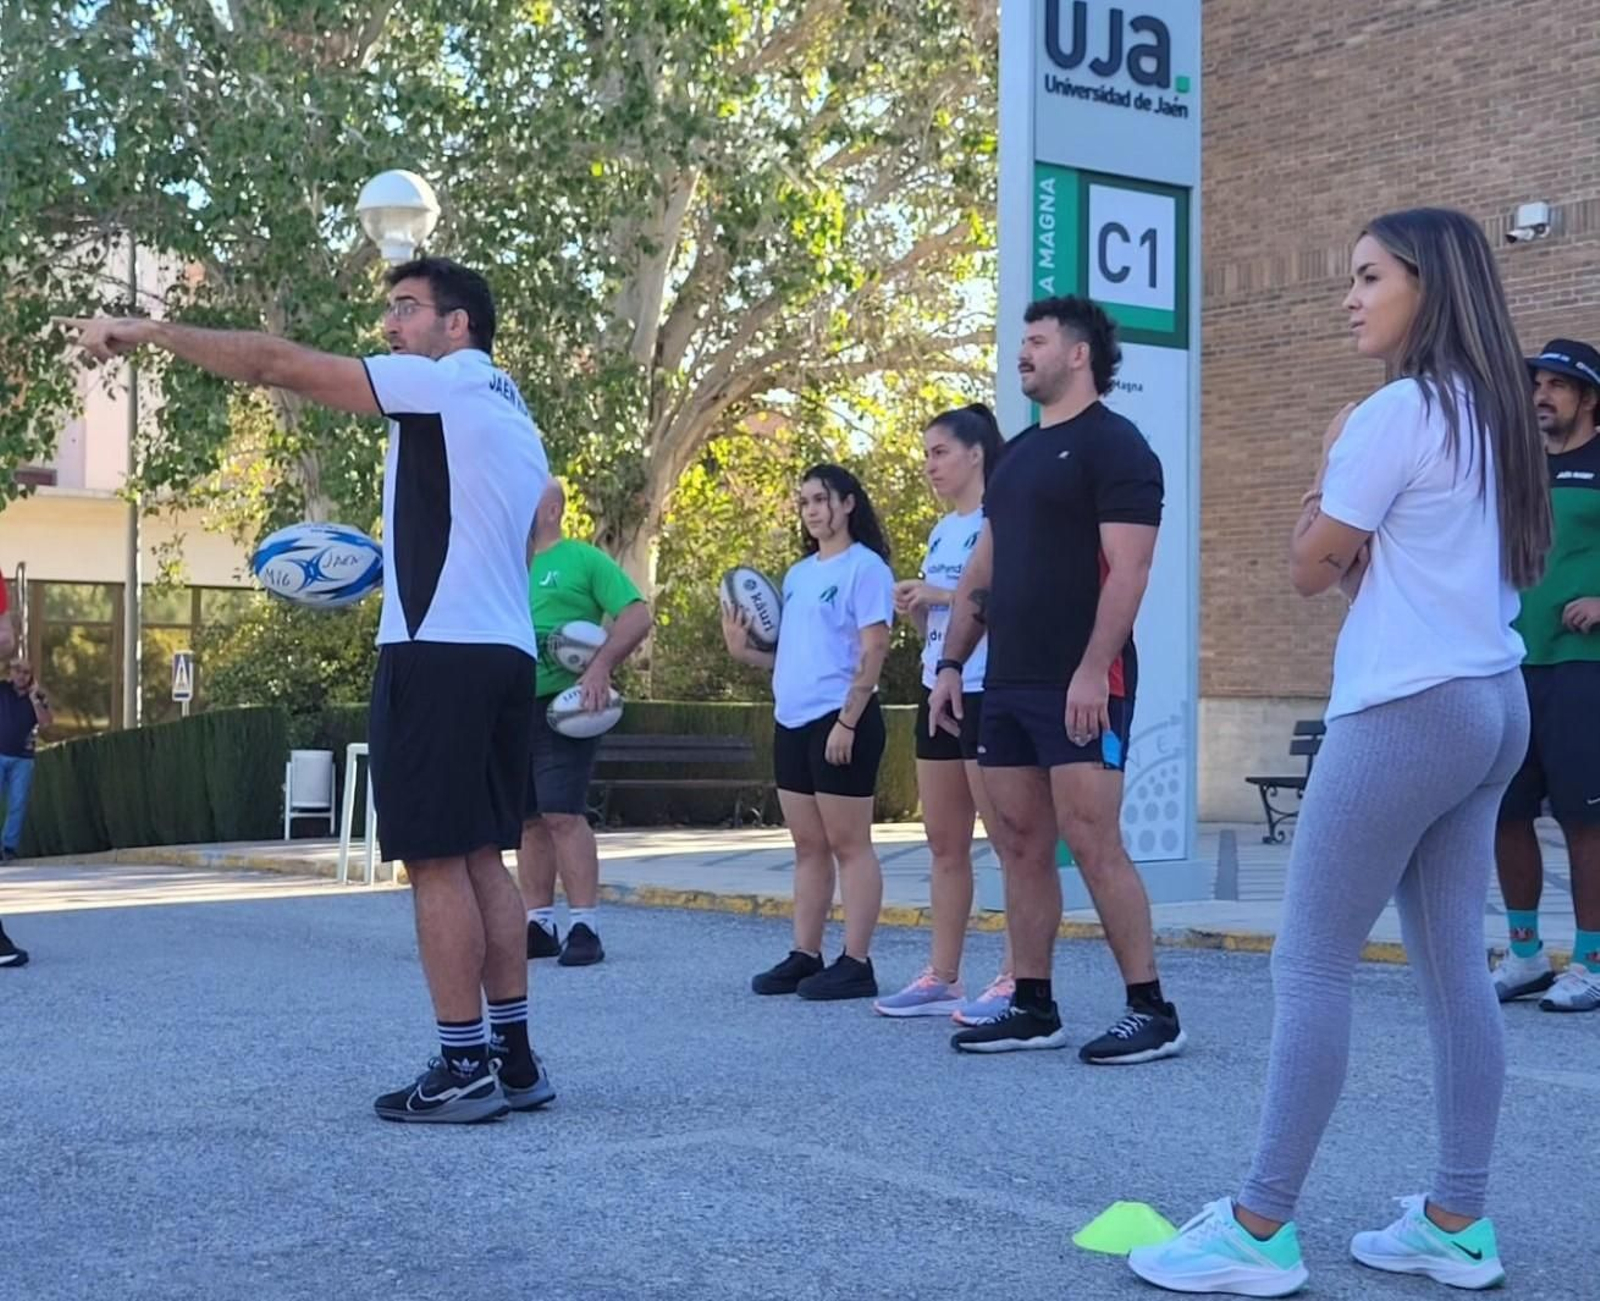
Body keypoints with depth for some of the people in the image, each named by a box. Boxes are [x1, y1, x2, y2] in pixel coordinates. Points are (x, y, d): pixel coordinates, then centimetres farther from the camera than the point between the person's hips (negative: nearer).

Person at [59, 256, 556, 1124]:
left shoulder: (444, 383, -5)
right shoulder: (510, 413, 23)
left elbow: (278, 365, -10)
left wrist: (149, 331, -5)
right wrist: (390, 565, 30)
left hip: (440, 653, -9)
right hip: (503, 652, 9)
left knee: (435, 860, -6)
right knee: (480, 857, 11)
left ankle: (465, 1069, -4)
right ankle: (513, 1058, 13)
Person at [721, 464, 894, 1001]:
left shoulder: (864, 566, -6)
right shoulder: (798, 574, 17)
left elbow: (873, 650, -13)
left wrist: (846, 721, -19)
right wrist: (745, 651, 4)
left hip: (840, 721, -8)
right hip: (791, 721, 8)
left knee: (847, 843, -4)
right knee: (807, 844, 11)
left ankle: (855, 963, -1)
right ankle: (804, 956, 16)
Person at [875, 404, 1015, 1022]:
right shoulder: (941, 532, 18)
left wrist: (945, 595, -17)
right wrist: (914, 608, 2)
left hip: (988, 695, -9)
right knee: (944, 843, 10)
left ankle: (1016, 981, -4)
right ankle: (942, 977, 15)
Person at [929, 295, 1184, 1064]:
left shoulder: (1113, 445, -6)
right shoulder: (1017, 453, 19)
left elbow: (1127, 570, -15)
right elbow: (981, 573, 21)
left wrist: (1093, 671, -22)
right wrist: (952, 662, 13)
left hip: (1080, 684, -8)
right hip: (1009, 682, 8)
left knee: (1092, 842, -10)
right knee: (1019, 846, 8)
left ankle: (1152, 1012, -2)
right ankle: (1033, 1009, 15)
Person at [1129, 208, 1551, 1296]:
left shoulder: (1397, 411, -12)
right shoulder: (1491, 415, 15)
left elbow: (1312, 567, -5)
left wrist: (1328, 466, 8)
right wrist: (1355, 515, 8)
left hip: (1406, 711, -9)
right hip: (1491, 705, 9)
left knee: (1311, 964, -5)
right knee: (1454, 966, 8)